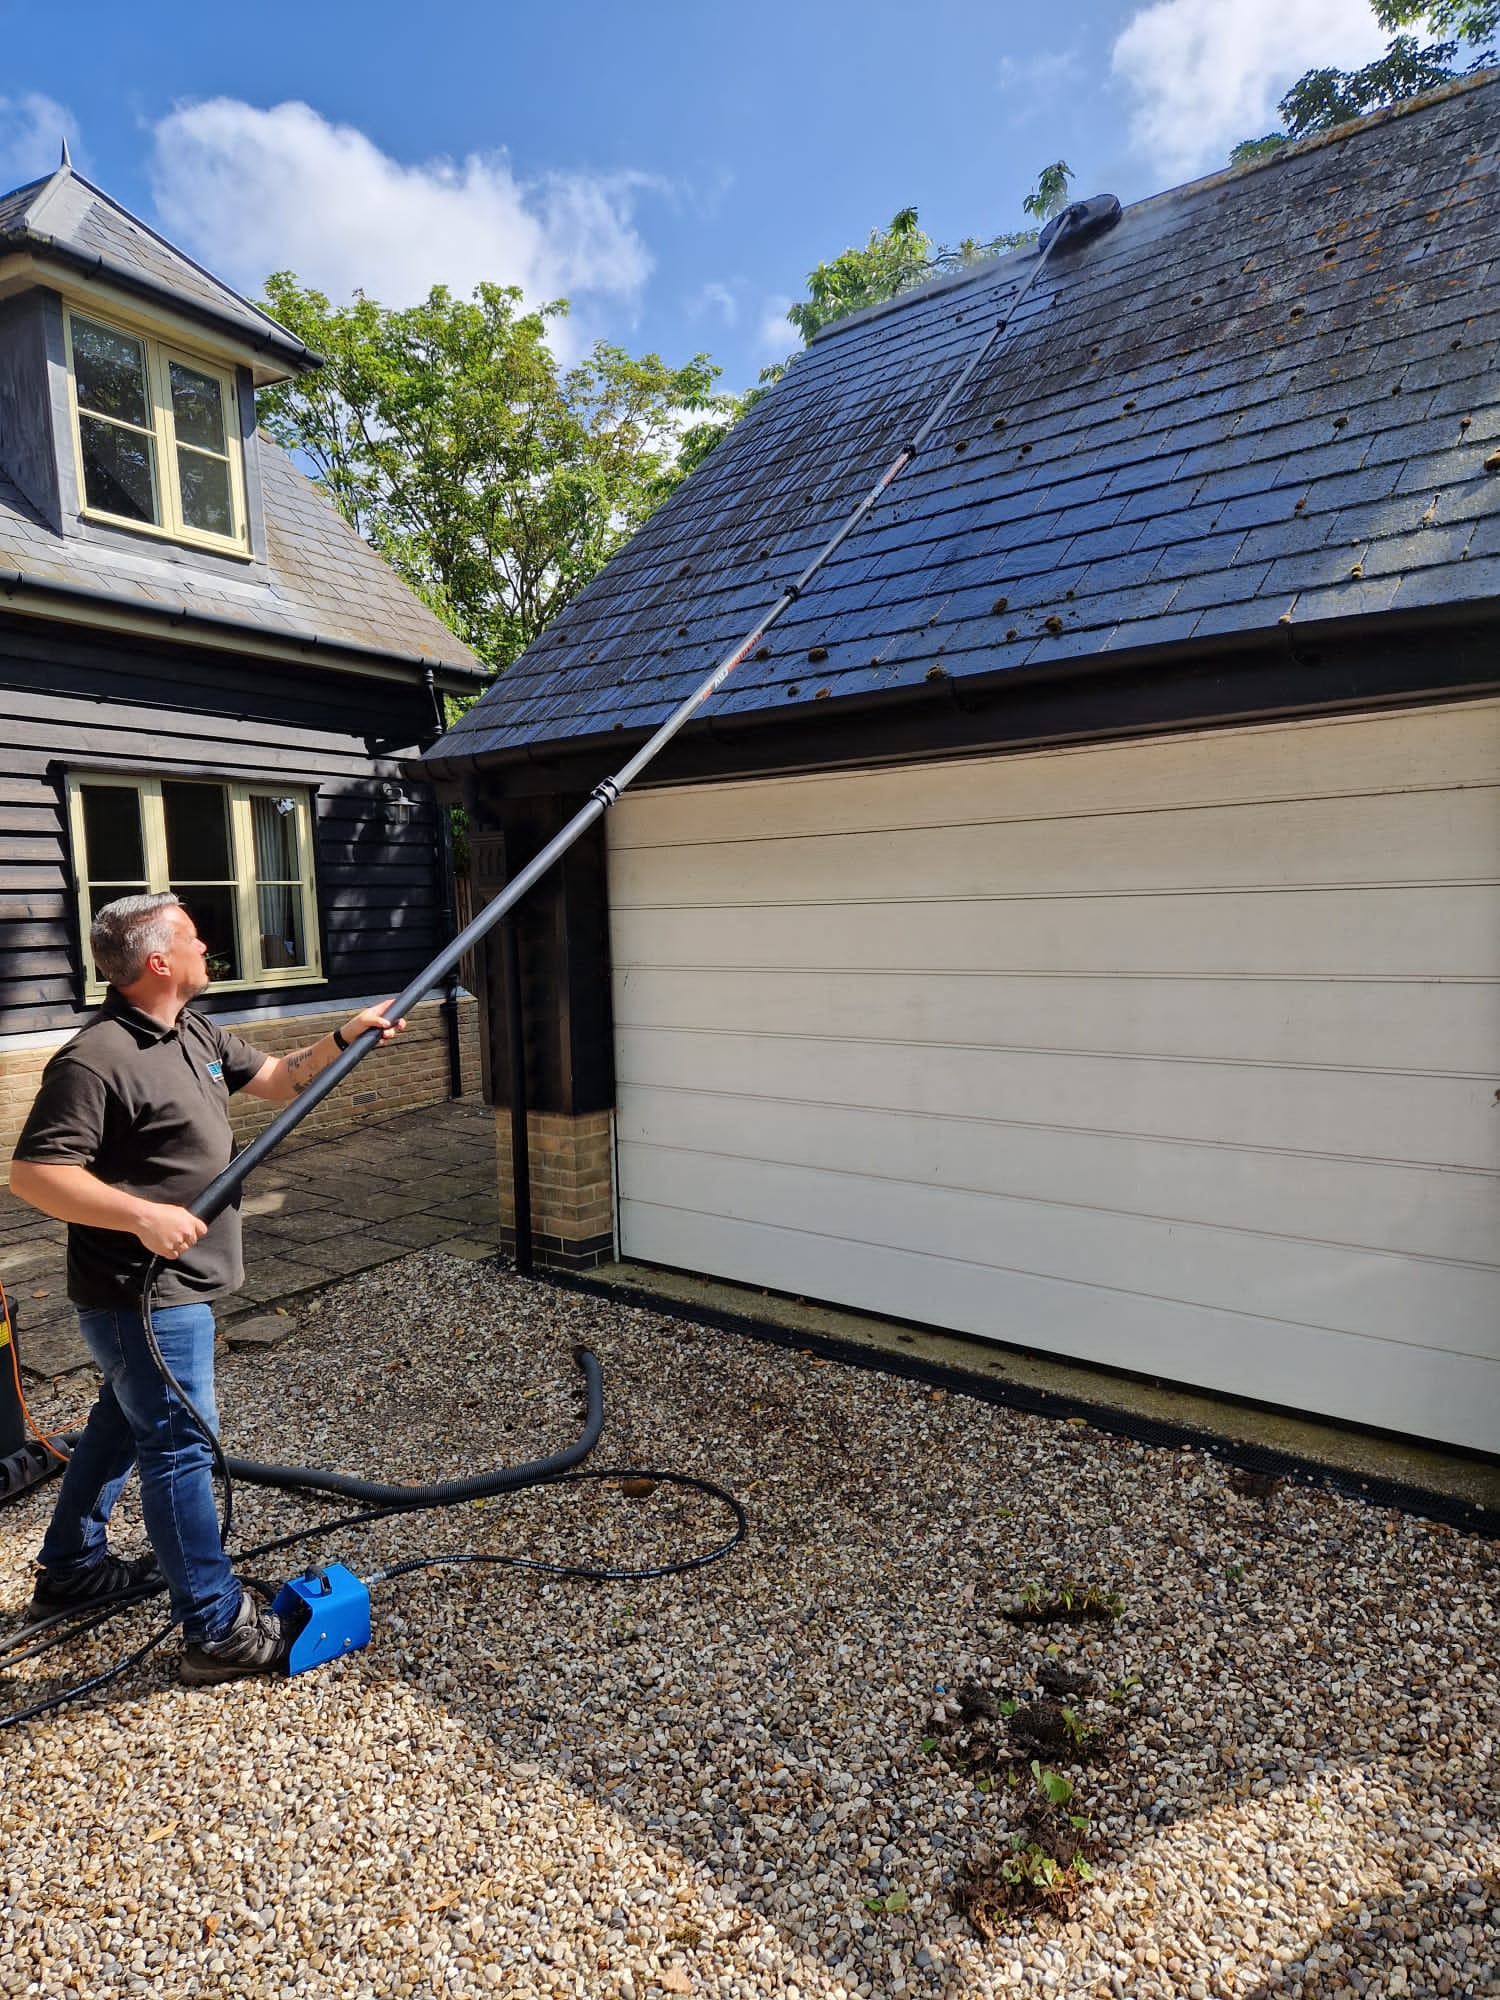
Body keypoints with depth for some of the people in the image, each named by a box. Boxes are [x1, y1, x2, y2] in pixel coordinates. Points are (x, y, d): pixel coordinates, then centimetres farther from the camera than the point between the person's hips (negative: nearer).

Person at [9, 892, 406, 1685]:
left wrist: (348, 1035, 2)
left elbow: (279, 1079, 13)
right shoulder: (95, 1060, -23)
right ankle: (218, 1630, 11)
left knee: (121, 1425, 25)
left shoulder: (196, 1033, 5)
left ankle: (70, 1569, 45)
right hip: (143, 1294, -10)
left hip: (172, 1285, 10)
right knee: (181, 1448, -1)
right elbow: (33, 1173, -23)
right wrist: (142, 1214, -31)